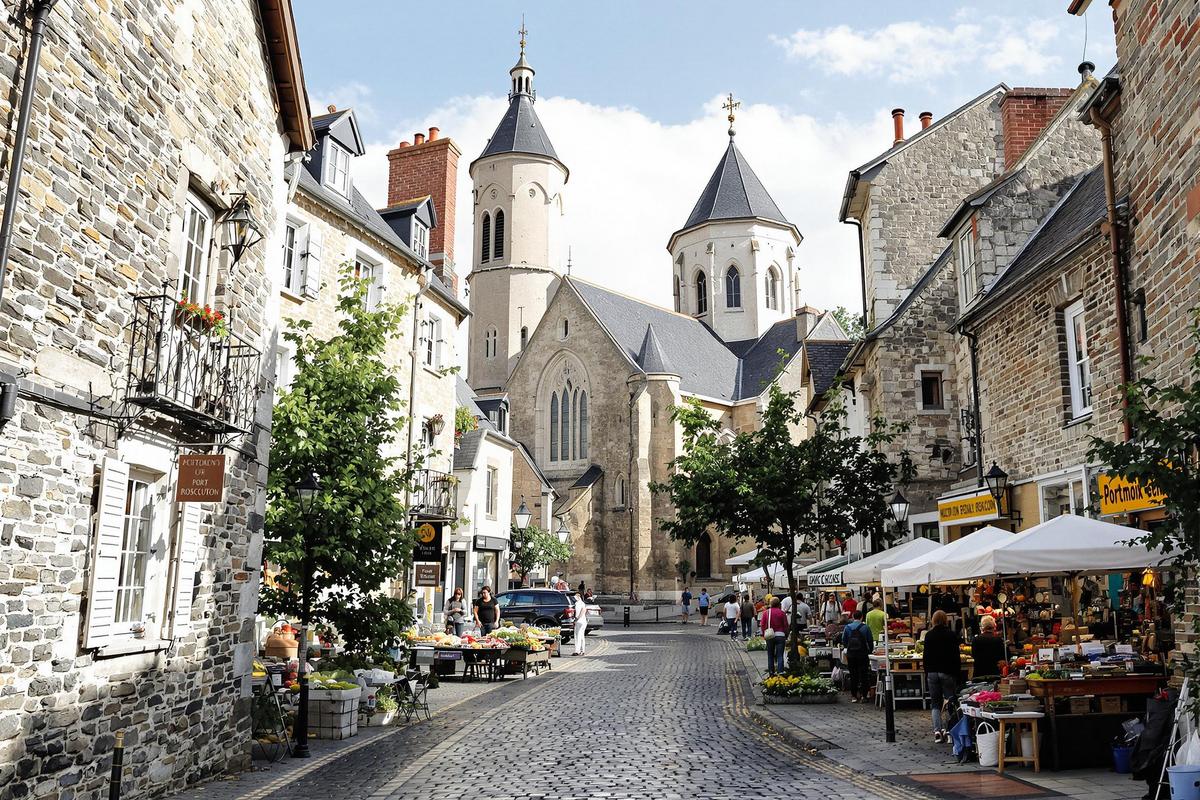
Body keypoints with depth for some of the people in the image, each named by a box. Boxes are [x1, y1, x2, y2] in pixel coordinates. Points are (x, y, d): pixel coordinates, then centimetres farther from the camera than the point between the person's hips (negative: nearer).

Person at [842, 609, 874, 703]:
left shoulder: (847, 628, -2)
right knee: (864, 675, 8)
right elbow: (870, 641, -4)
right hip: (863, 655, -2)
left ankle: (854, 696, 10)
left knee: (853, 675, 10)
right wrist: (870, 651, 13)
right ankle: (863, 695, 7)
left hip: (851, 655, 2)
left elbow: (844, 642, 3)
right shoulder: (865, 628, -8)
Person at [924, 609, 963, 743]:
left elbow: (926, 656, 8)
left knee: (935, 703, 7)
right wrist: (957, 673, 1)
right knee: (950, 701, 4)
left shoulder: (929, 635, 4)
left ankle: (937, 731, -3)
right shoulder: (951, 634, -5)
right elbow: (956, 656, -5)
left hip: (932, 672, 2)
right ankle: (949, 731, -5)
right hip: (948, 672, -2)